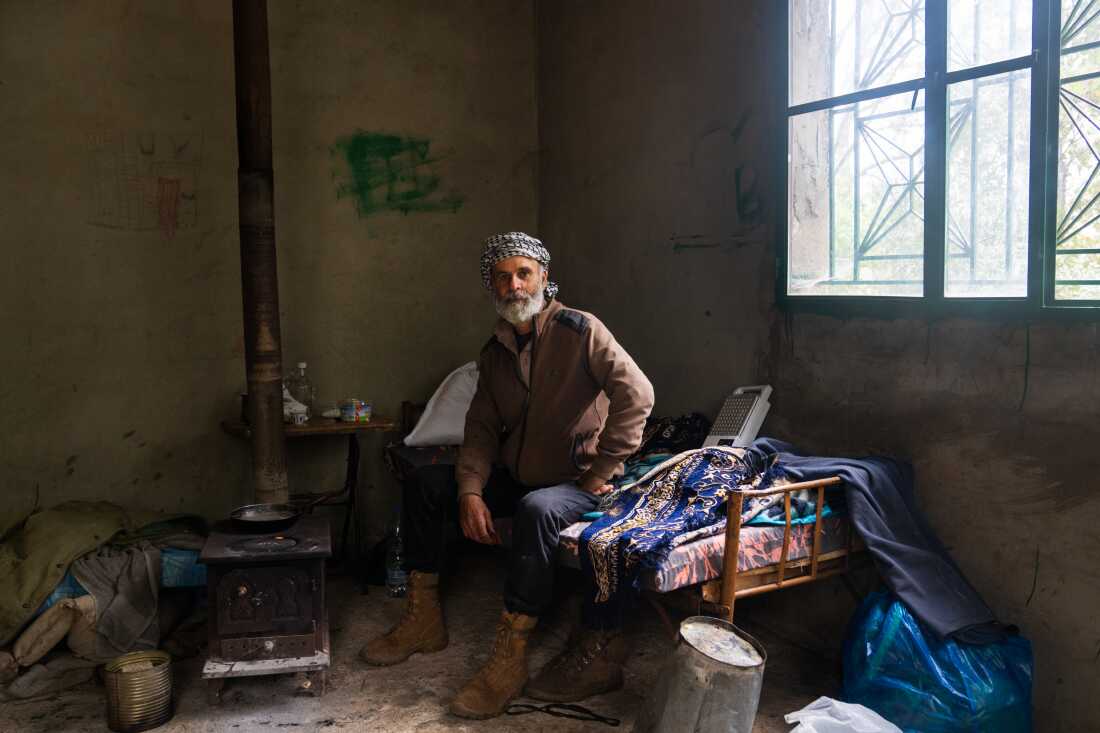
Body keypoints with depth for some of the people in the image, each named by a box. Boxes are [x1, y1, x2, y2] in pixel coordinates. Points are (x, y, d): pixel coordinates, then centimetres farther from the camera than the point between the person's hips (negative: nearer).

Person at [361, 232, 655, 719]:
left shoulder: (580, 331, -14)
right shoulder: (495, 351, 6)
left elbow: (637, 396, -23)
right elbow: (482, 429, 5)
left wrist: (599, 474, -20)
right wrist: (471, 492, -13)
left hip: (575, 482, -7)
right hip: (514, 476, 7)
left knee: (537, 510, -39)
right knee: (423, 485, -1)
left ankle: (509, 661, -31)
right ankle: (424, 621, 5)